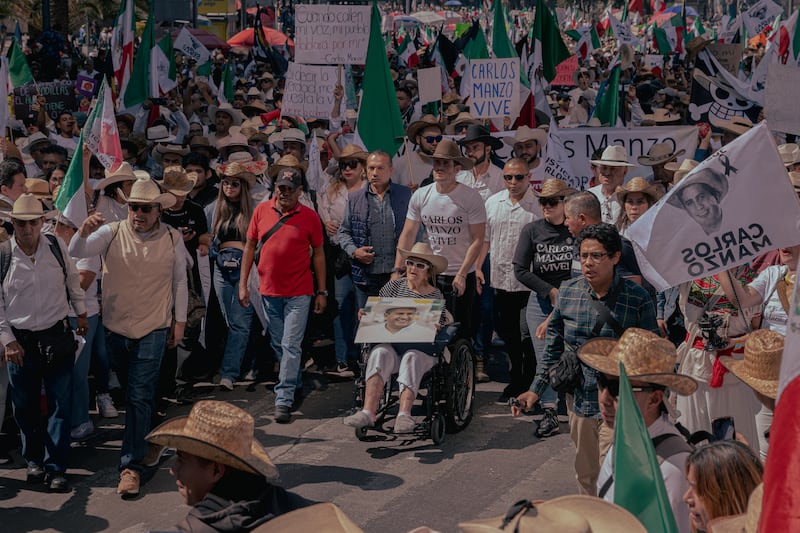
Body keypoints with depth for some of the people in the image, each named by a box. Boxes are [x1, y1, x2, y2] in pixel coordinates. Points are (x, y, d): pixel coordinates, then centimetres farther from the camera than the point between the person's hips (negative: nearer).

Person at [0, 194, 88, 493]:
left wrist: (81, 313, 21)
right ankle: (34, 461, 27)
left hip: (57, 338, 1)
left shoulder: (56, 247, -2)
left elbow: (73, 280, 15)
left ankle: (56, 468, 6)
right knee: (25, 406, 9)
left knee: (61, 404, -1)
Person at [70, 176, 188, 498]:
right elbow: (76, 253, -15)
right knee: (132, 392, 19)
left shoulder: (172, 239, -4)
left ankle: (131, 465, -7)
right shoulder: (112, 233, -5)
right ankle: (146, 437, 42)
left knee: (139, 397, -8)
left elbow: (180, 281, 6)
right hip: (116, 327, 2)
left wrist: (179, 320, 7)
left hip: (153, 330, -2)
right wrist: (84, 232, -36)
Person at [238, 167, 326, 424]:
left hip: (299, 292, -4)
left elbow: (318, 254, 2)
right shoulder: (261, 210, 1)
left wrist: (322, 292, 1)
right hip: (269, 290, 4)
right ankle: (296, 384, 35)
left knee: (291, 346, -7)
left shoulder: (310, 217, -5)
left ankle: (284, 400, -5)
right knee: (278, 344, 15)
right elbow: (250, 247, 8)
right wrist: (243, 284, 4)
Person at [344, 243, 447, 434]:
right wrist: (365, 316, -9)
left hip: (421, 348, -1)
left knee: (411, 358, -34)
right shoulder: (395, 286, 14)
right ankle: (368, 412, -45)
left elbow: (439, 327, 9)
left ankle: (404, 414, -49)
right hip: (390, 342, 1)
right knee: (380, 353, -31)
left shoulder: (435, 296, 11)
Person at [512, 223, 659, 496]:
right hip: (579, 399, 4)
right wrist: (536, 389, 8)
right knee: (586, 476, 15)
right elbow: (554, 347, 11)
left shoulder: (637, 298, -10)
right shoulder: (567, 292, 0)